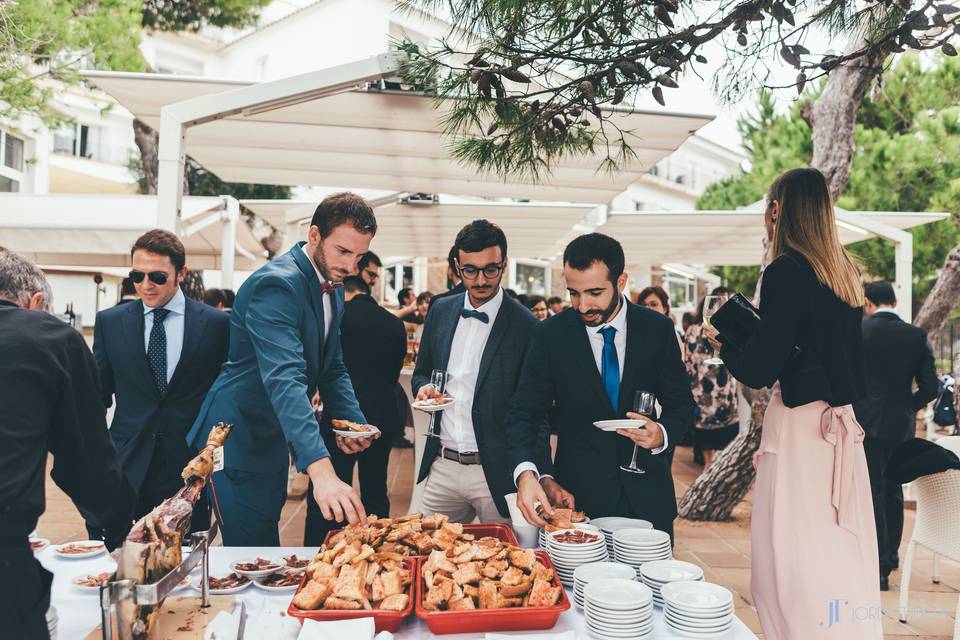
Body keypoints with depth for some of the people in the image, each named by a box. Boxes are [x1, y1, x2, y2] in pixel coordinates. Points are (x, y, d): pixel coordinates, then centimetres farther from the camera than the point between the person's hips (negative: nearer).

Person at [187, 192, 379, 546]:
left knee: (265, 543, 19)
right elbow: (284, 379, -38)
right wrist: (321, 470, -49)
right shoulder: (276, 285, -25)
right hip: (240, 440, -9)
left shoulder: (332, 287, 4)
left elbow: (332, 367, 14)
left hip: (274, 438, 9)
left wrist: (352, 422, -5)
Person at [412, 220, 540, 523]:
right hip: (441, 467, 4)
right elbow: (421, 372, 18)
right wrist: (424, 388, -5)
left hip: (495, 473, -4)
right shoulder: (441, 311, 6)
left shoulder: (526, 326, -10)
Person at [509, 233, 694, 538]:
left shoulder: (658, 329, -3)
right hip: (578, 495, -1)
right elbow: (524, 413, -8)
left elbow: (681, 405, 4)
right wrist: (527, 473, -26)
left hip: (647, 496, 2)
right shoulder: (552, 334, -7)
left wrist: (662, 434, -18)